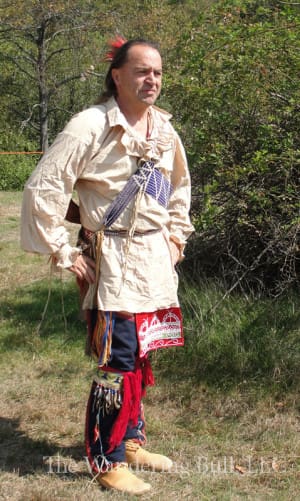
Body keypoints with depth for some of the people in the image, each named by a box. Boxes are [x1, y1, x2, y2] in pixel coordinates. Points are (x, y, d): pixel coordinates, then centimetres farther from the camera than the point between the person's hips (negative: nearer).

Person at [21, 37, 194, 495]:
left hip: (155, 258, 7)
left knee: (141, 354, 14)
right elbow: (42, 190, -16)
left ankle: (131, 441, 30)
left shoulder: (164, 129, 6)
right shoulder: (90, 126, -15)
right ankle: (107, 461, 9)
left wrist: (177, 235, 17)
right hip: (112, 262, -7)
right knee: (118, 360, -6)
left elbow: (180, 186, 25)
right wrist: (63, 254, -13)